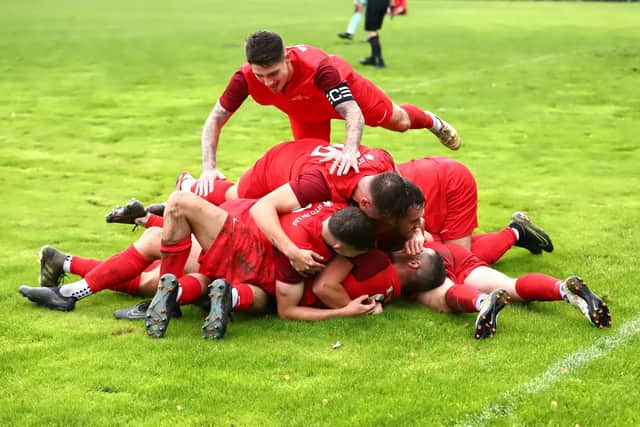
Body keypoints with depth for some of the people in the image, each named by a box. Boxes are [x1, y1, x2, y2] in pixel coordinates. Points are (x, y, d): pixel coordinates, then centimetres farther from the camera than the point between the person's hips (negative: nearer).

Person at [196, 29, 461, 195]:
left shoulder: (317, 68, -49)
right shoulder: (245, 79, -40)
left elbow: (354, 115, -52)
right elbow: (215, 120, -32)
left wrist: (350, 150, -72)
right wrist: (209, 168, -47)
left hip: (340, 86, -2)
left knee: (398, 121, 18)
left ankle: (431, 122, 52)